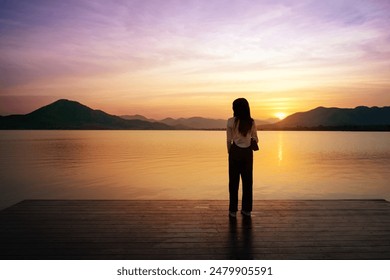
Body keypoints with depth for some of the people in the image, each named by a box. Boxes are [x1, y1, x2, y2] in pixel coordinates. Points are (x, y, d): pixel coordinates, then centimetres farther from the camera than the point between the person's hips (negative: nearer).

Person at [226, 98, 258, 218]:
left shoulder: (231, 121, -8)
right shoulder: (252, 122, 0)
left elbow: (229, 140, -7)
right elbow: (255, 139, 6)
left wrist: (230, 152, 5)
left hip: (235, 151, -2)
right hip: (248, 152, 3)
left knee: (234, 181, 5)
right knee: (248, 181, 11)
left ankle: (233, 210, 9)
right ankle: (247, 209, 18)